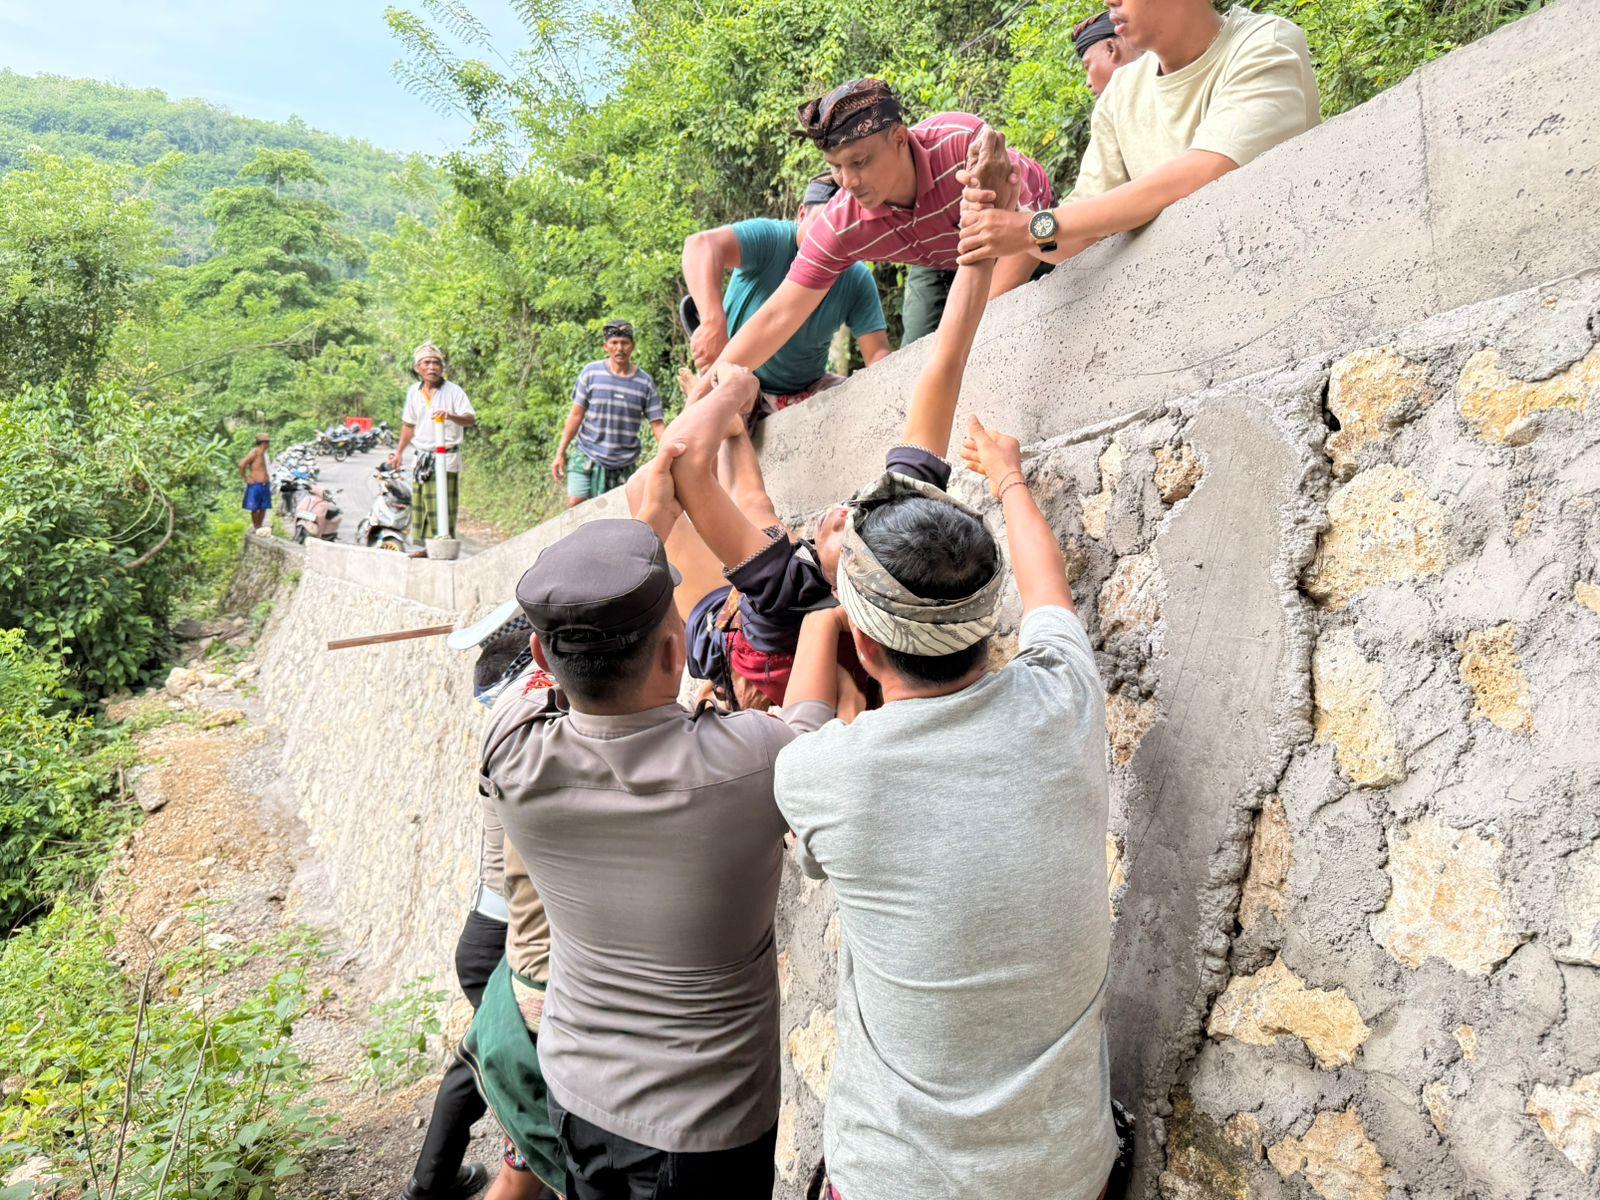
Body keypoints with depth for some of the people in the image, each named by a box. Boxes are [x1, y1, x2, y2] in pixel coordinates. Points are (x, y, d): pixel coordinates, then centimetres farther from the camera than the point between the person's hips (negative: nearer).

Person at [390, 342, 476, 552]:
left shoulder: (453, 391, -7)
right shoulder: (413, 392, 10)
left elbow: (471, 419, -18)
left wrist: (450, 416, -37)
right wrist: (399, 452, 24)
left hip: (446, 457, -6)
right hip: (422, 456, 6)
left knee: (442, 505, -10)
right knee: (420, 505, 8)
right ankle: (425, 546, 17)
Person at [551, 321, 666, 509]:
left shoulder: (644, 382, 0)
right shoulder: (591, 372, -1)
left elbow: (657, 424, -1)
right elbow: (576, 414, 2)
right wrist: (560, 452, 1)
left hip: (624, 465, 1)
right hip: (588, 456, -1)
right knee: (575, 505, -13)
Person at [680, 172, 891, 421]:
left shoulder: (857, 281, -9)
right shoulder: (769, 239, -23)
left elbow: (878, 352, -11)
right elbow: (701, 244, -41)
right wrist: (713, 322, -58)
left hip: (807, 390, 4)